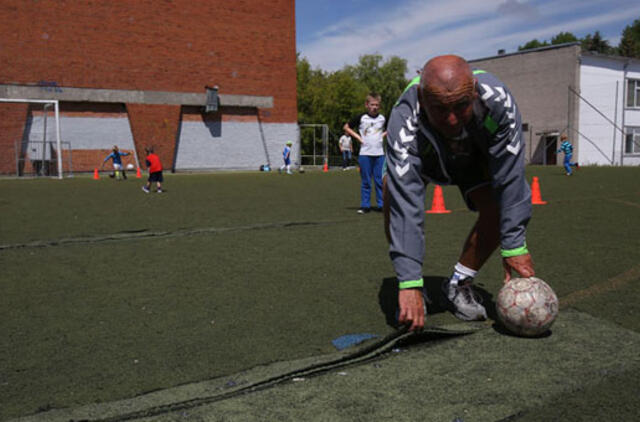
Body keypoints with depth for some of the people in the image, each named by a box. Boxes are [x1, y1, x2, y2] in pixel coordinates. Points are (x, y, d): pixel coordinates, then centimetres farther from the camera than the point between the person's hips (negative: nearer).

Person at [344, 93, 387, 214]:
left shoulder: (382, 118, 7)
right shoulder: (361, 118, 1)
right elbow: (346, 127, 9)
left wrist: (384, 134, 9)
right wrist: (357, 137, 1)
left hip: (379, 153, 2)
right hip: (365, 153, -1)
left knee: (380, 180, 3)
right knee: (365, 181, 2)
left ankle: (381, 204, 10)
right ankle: (365, 205, 8)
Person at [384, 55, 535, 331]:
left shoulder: (498, 101, -38)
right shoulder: (404, 124, -43)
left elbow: (510, 179, -31)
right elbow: (406, 205, -48)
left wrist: (514, 246, -33)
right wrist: (409, 283, -51)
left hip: (474, 157, 2)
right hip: (421, 159, -1)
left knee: (498, 210, -21)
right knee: (394, 193, -30)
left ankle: (458, 285, 2)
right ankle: (410, 295, -10)